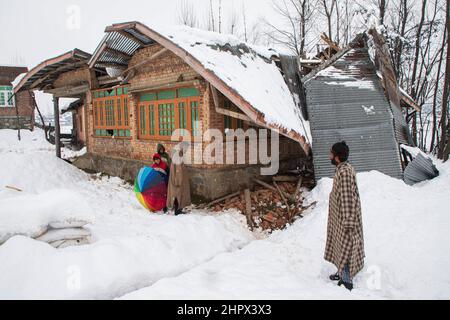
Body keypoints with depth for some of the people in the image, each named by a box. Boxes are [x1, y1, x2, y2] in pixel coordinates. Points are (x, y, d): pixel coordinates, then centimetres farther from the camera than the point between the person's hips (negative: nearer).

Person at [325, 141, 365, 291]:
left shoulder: (344, 172, -26)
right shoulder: (344, 168, 5)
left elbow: (347, 199, -27)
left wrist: (347, 222, -24)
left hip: (345, 216, -10)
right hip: (340, 215, 10)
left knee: (345, 247, 1)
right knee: (341, 245, 21)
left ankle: (347, 281, 13)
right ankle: (343, 273, 36)